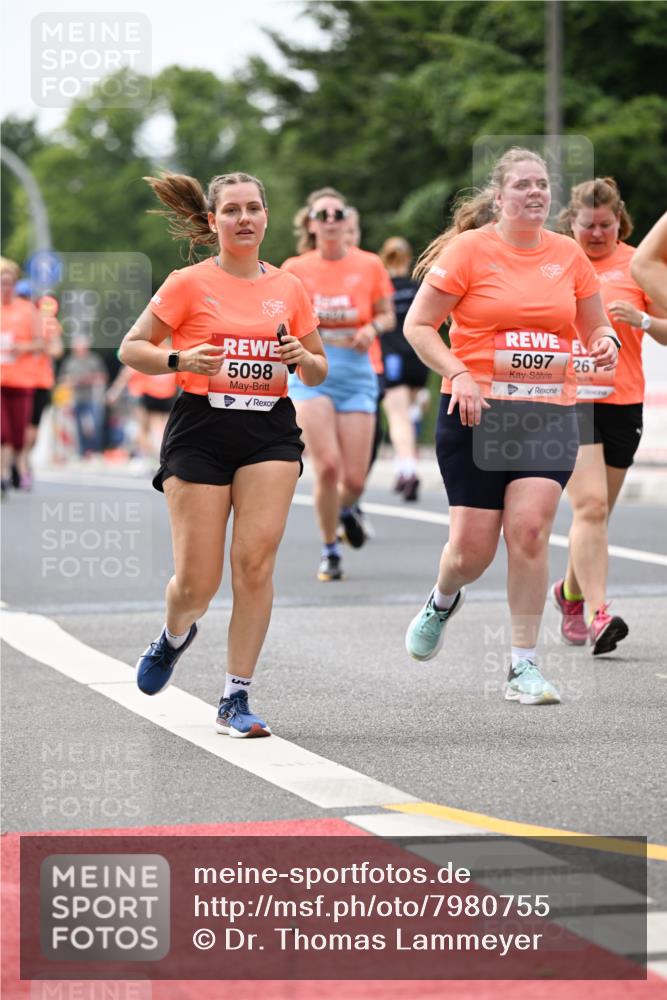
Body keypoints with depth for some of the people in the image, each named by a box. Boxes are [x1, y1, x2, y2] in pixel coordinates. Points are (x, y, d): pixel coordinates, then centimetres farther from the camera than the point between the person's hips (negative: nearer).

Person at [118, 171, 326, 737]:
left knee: (256, 561, -13)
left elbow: (319, 373, 18)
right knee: (198, 583, -4)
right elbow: (131, 350, 1)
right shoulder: (189, 284, -1)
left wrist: (303, 358, -5)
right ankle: (175, 637, 34)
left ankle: (236, 699, -3)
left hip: (270, 431, 2)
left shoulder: (289, 288, 9)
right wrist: (180, 360, -17)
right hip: (201, 430, -2)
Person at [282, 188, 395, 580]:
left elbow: (387, 315, 11)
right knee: (327, 465, -17)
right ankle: (330, 551, 3)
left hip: (356, 373, 1)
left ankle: (346, 509, 35)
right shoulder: (295, 269, 2)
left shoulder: (369, 265, 2)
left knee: (355, 478, -4)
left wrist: (373, 328, -11)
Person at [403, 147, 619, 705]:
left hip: (550, 414, 2)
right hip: (477, 410, -2)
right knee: (473, 545, -2)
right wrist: (457, 374, -16)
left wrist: (606, 343, -4)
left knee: (530, 528, -14)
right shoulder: (469, 249, -3)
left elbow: (595, 328, 20)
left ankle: (525, 666, -6)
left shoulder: (569, 255, 9)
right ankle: (443, 601, 36)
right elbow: (418, 325, -2)